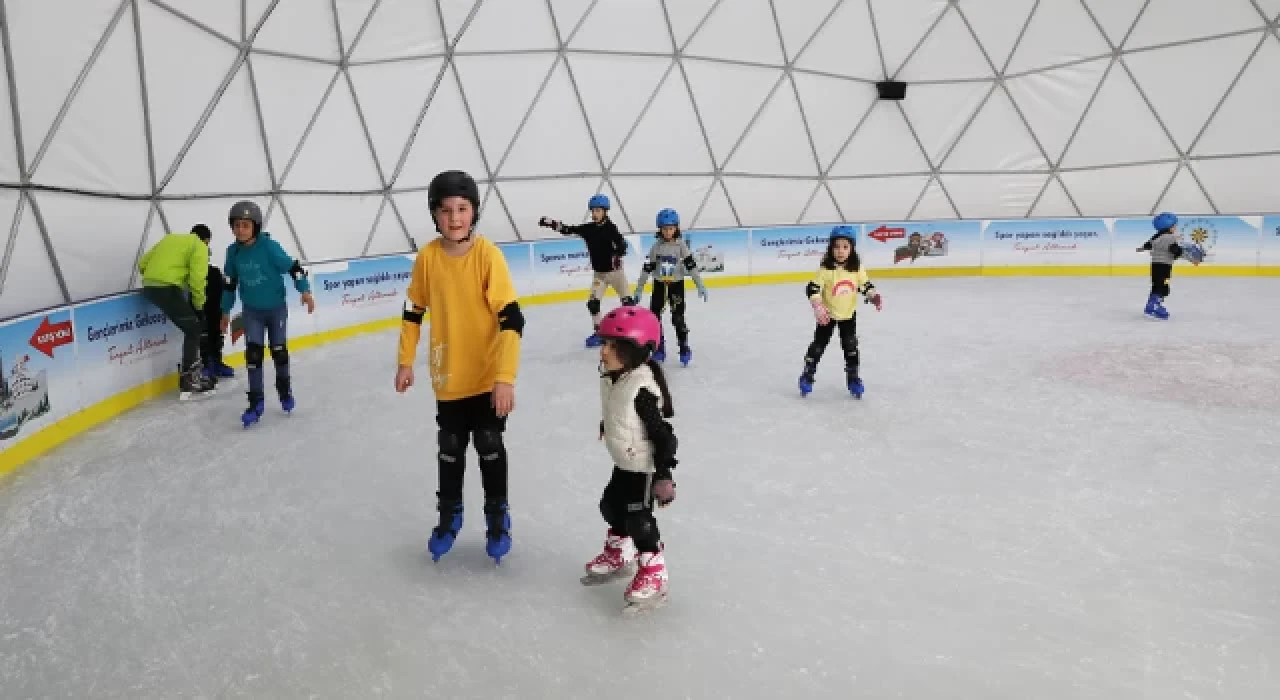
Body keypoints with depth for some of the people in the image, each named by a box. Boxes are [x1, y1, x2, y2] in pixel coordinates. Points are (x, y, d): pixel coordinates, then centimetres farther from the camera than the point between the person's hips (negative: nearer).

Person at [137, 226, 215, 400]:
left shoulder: (170, 239, 27)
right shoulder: (199, 246, 4)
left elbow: (142, 263, 24)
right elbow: (197, 278, -9)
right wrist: (199, 303, 4)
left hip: (149, 286, 8)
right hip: (167, 289, -8)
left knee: (193, 326, 19)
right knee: (193, 330, 2)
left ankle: (192, 371, 27)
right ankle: (188, 382, 0)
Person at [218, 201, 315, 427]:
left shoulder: (269, 246, -18)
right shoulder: (233, 251, -5)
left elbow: (293, 267, -17)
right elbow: (230, 283, 6)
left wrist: (305, 291, -26)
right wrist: (226, 312, 10)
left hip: (276, 307, -2)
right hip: (251, 310, 3)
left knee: (279, 350, 7)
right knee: (253, 352, -6)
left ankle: (285, 390, 32)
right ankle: (256, 401, 1)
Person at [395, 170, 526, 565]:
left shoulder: (488, 254, -19)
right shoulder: (427, 257, -7)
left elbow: (511, 319, -22)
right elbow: (413, 311, 6)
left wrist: (505, 377, -27)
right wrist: (405, 361, 7)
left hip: (488, 376, -3)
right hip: (448, 377, 3)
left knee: (490, 447, 11)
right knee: (450, 449, 17)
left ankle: (497, 516, 32)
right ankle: (449, 514, 38)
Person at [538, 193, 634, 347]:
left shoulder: (610, 228, -13)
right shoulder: (587, 229, 0)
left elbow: (621, 244, -22)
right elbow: (567, 230, 0)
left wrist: (617, 255, -40)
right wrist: (551, 223, -12)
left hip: (614, 270, -4)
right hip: (598, 272, 5)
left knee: (626, 300, -2)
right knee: (592, 302, 0)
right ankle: (598, 332, 14)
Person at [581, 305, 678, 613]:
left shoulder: (642, 387, -30)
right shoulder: (611, 378, -4)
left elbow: (662, 432, -25)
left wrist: (664, 475, -23)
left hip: (645, 467, -9)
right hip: (625, 463, 9)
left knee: (638, 519, -4)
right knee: (611, 506, 20)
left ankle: (653, 574, 14)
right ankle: (617, 554, 43)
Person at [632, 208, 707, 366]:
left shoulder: (681, 245, -6)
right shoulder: (657, 247, -1)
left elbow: (691, 266, -8)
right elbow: (647, 269, 2)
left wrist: (700, 285, -13)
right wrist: (639, 290, 2)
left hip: (676, 285, -3)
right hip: (659, 285, 3)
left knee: (678, 318, -8)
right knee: (654, 316, 3)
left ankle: (685, 349, 6)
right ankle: (659, 348, 17)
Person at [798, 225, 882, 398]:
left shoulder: (856, 268, -8)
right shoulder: (826, 268, -18)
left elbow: (865, 284, 3)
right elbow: (812, 288, -23)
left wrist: (873, 296, -16)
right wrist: (818, 307, -35)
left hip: (848, 314, 2)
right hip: (828, 314, -2)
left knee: (851, 347, 7)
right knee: (819, 344, 5)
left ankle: (853, 378, 22)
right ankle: (807, 375, 20)